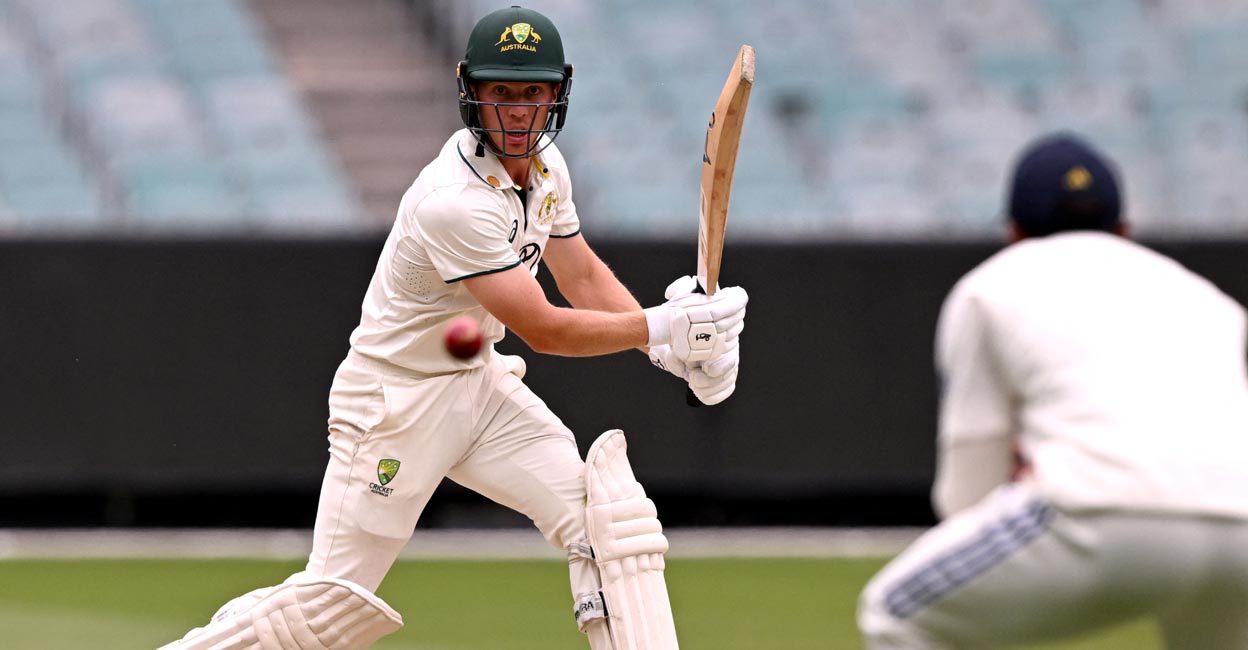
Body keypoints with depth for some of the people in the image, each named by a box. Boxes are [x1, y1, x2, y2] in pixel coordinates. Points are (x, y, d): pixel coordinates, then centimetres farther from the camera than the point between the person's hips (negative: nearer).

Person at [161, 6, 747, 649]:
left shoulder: (545, 164, 0)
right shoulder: (456, 203, -28)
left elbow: (583, 275, 8)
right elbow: (542, 330, -26)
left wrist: (673, 341, -8)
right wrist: (659, 326, -26)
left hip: (480, 381, 8)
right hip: (392, 398, -8)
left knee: (613, 519, -9)